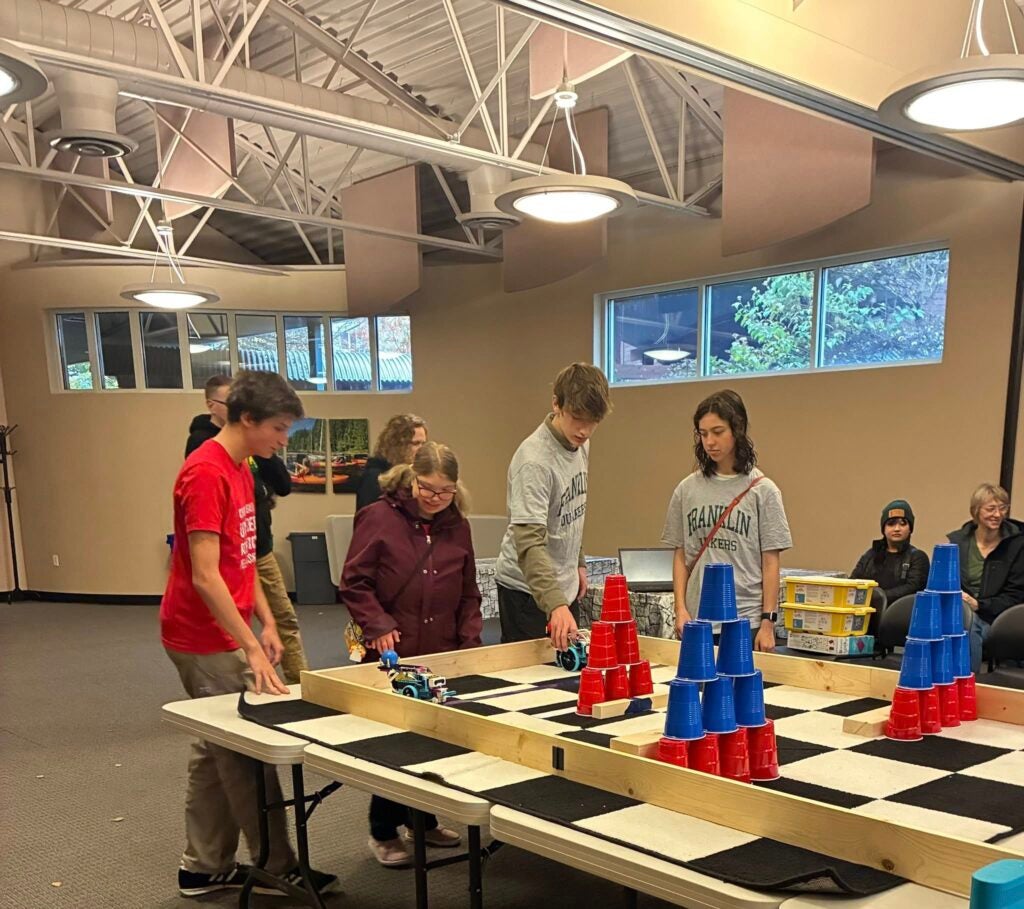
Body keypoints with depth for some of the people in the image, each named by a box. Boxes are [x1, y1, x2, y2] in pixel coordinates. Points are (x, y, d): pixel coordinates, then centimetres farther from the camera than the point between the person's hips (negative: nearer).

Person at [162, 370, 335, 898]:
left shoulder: (240, 468, 10)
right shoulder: (206, 473, -20)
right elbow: (204, 577, -25)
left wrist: (266, 621, 9)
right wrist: (252, 649, -26)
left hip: (224, 635, 9)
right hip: (205, 640, -9)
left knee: (217, 751, 15)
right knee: (247, 754, 1)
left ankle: (205, 868, 26)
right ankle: (279, 869, 13)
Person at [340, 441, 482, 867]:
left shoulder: (457, 526, 9)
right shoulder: (378, 517, -6)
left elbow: (468, 594, 15)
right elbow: (354, 584, -5)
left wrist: (470, 641, 5)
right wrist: (378, 625, -16)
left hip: (443, 657, 4)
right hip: (393, 656, -4)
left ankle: (423, 819, 30)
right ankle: (383, 832, 20)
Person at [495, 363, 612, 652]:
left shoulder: (581, 444, 1)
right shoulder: (534, 460, -26)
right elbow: (529, 542, -34)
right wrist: (555, 604, -43)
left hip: (563, 585, 8)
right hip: (529, 589, -8)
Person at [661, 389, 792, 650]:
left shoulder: (762, 491, -1)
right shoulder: (687, 490, 6)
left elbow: (770, 563, -1)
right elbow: (681, 556, 9)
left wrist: (768, 622, -5)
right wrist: (681, 609, 0)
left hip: (746, 622, -2)